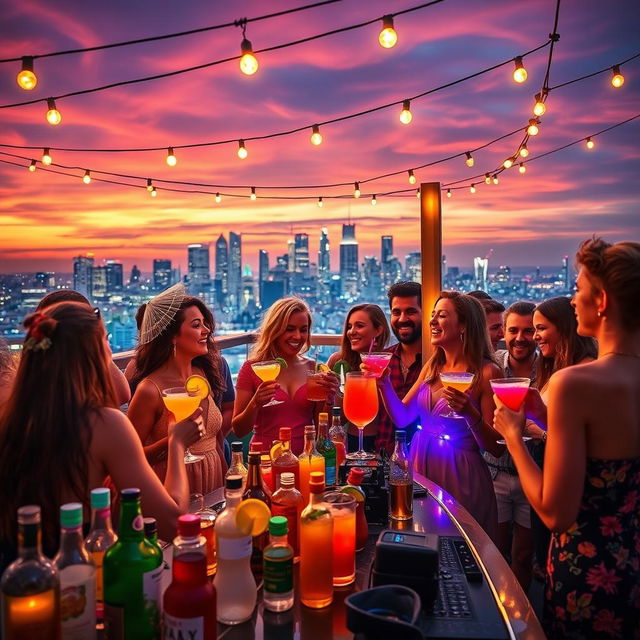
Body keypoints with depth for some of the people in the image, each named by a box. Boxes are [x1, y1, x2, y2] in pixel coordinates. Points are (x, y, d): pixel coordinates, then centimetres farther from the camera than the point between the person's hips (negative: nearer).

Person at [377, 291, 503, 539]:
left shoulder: (486, 372, -13)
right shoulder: (432, 365, 6)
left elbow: (496, 448, -13)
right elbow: (402, 417, 6)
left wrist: (470, 414, -29)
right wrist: (384, 384, -9)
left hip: (460, 476, -6)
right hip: (421, 464, 6)